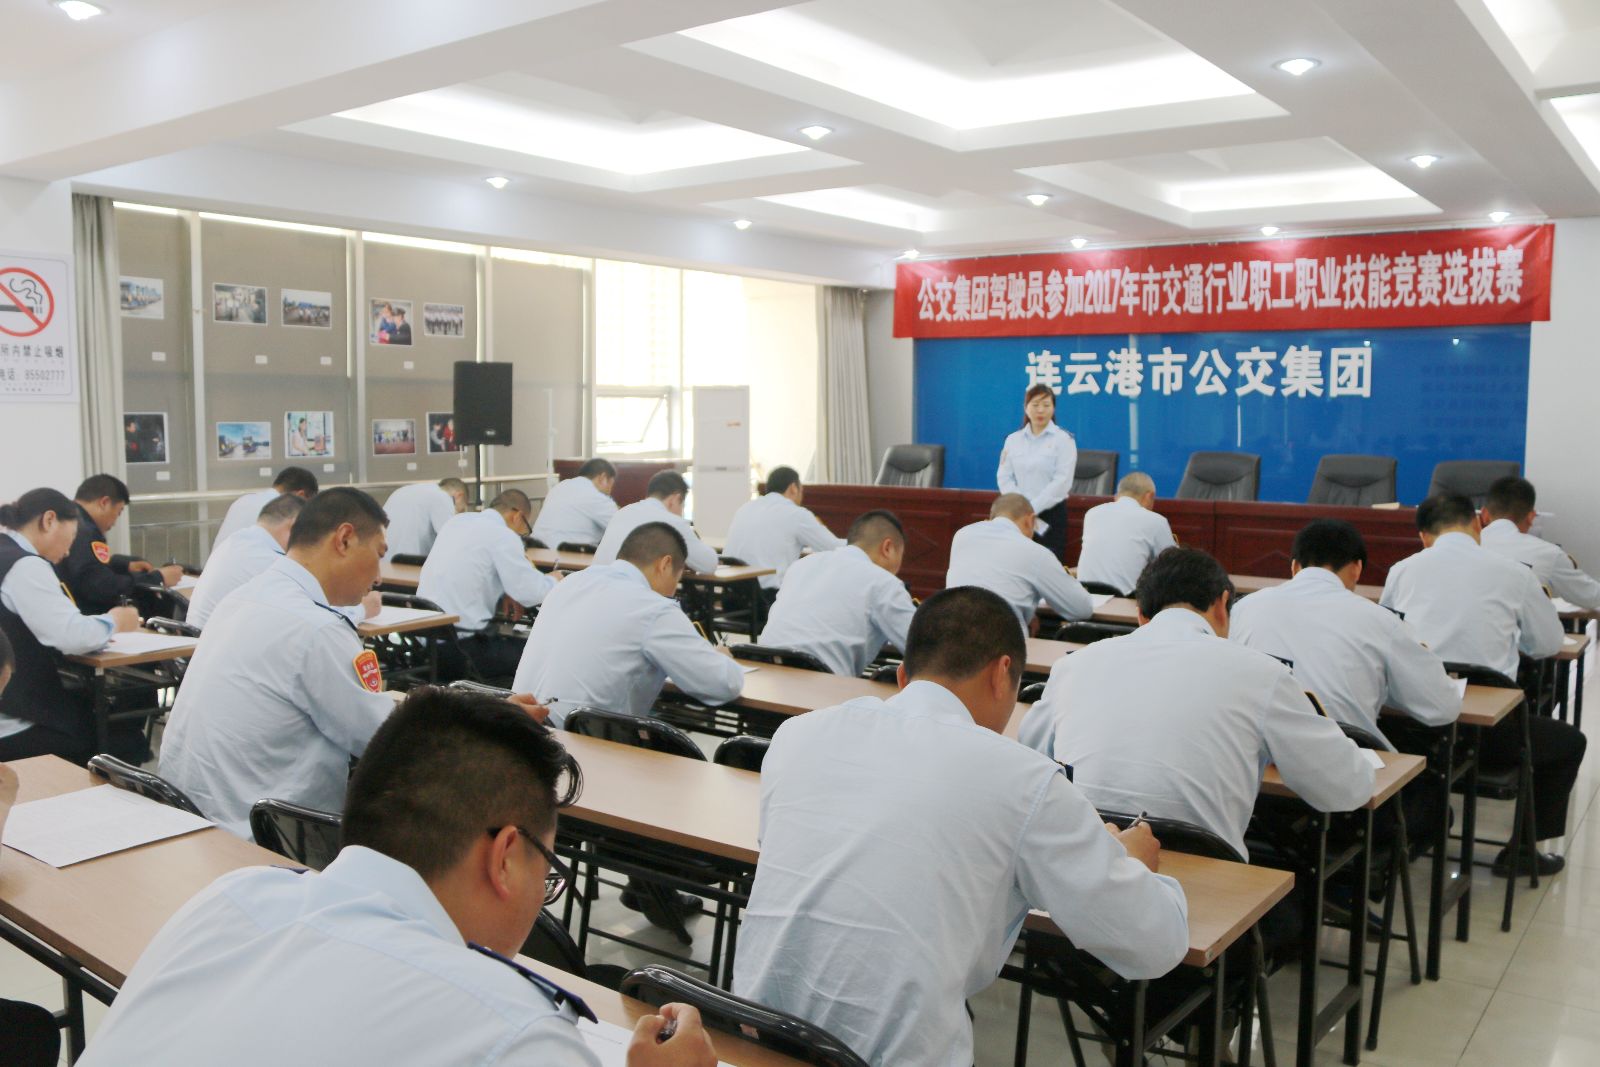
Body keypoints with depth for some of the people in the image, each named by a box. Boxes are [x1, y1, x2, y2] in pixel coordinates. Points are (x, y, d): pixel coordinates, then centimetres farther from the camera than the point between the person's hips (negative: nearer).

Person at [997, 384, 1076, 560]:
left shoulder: (1063, 440, -2)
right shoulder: (1013, 440, 10)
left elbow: (1062, 481, -10)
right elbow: (1004, 477, 5)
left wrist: (1033, 508, -14)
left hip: (1051, 514, -3)